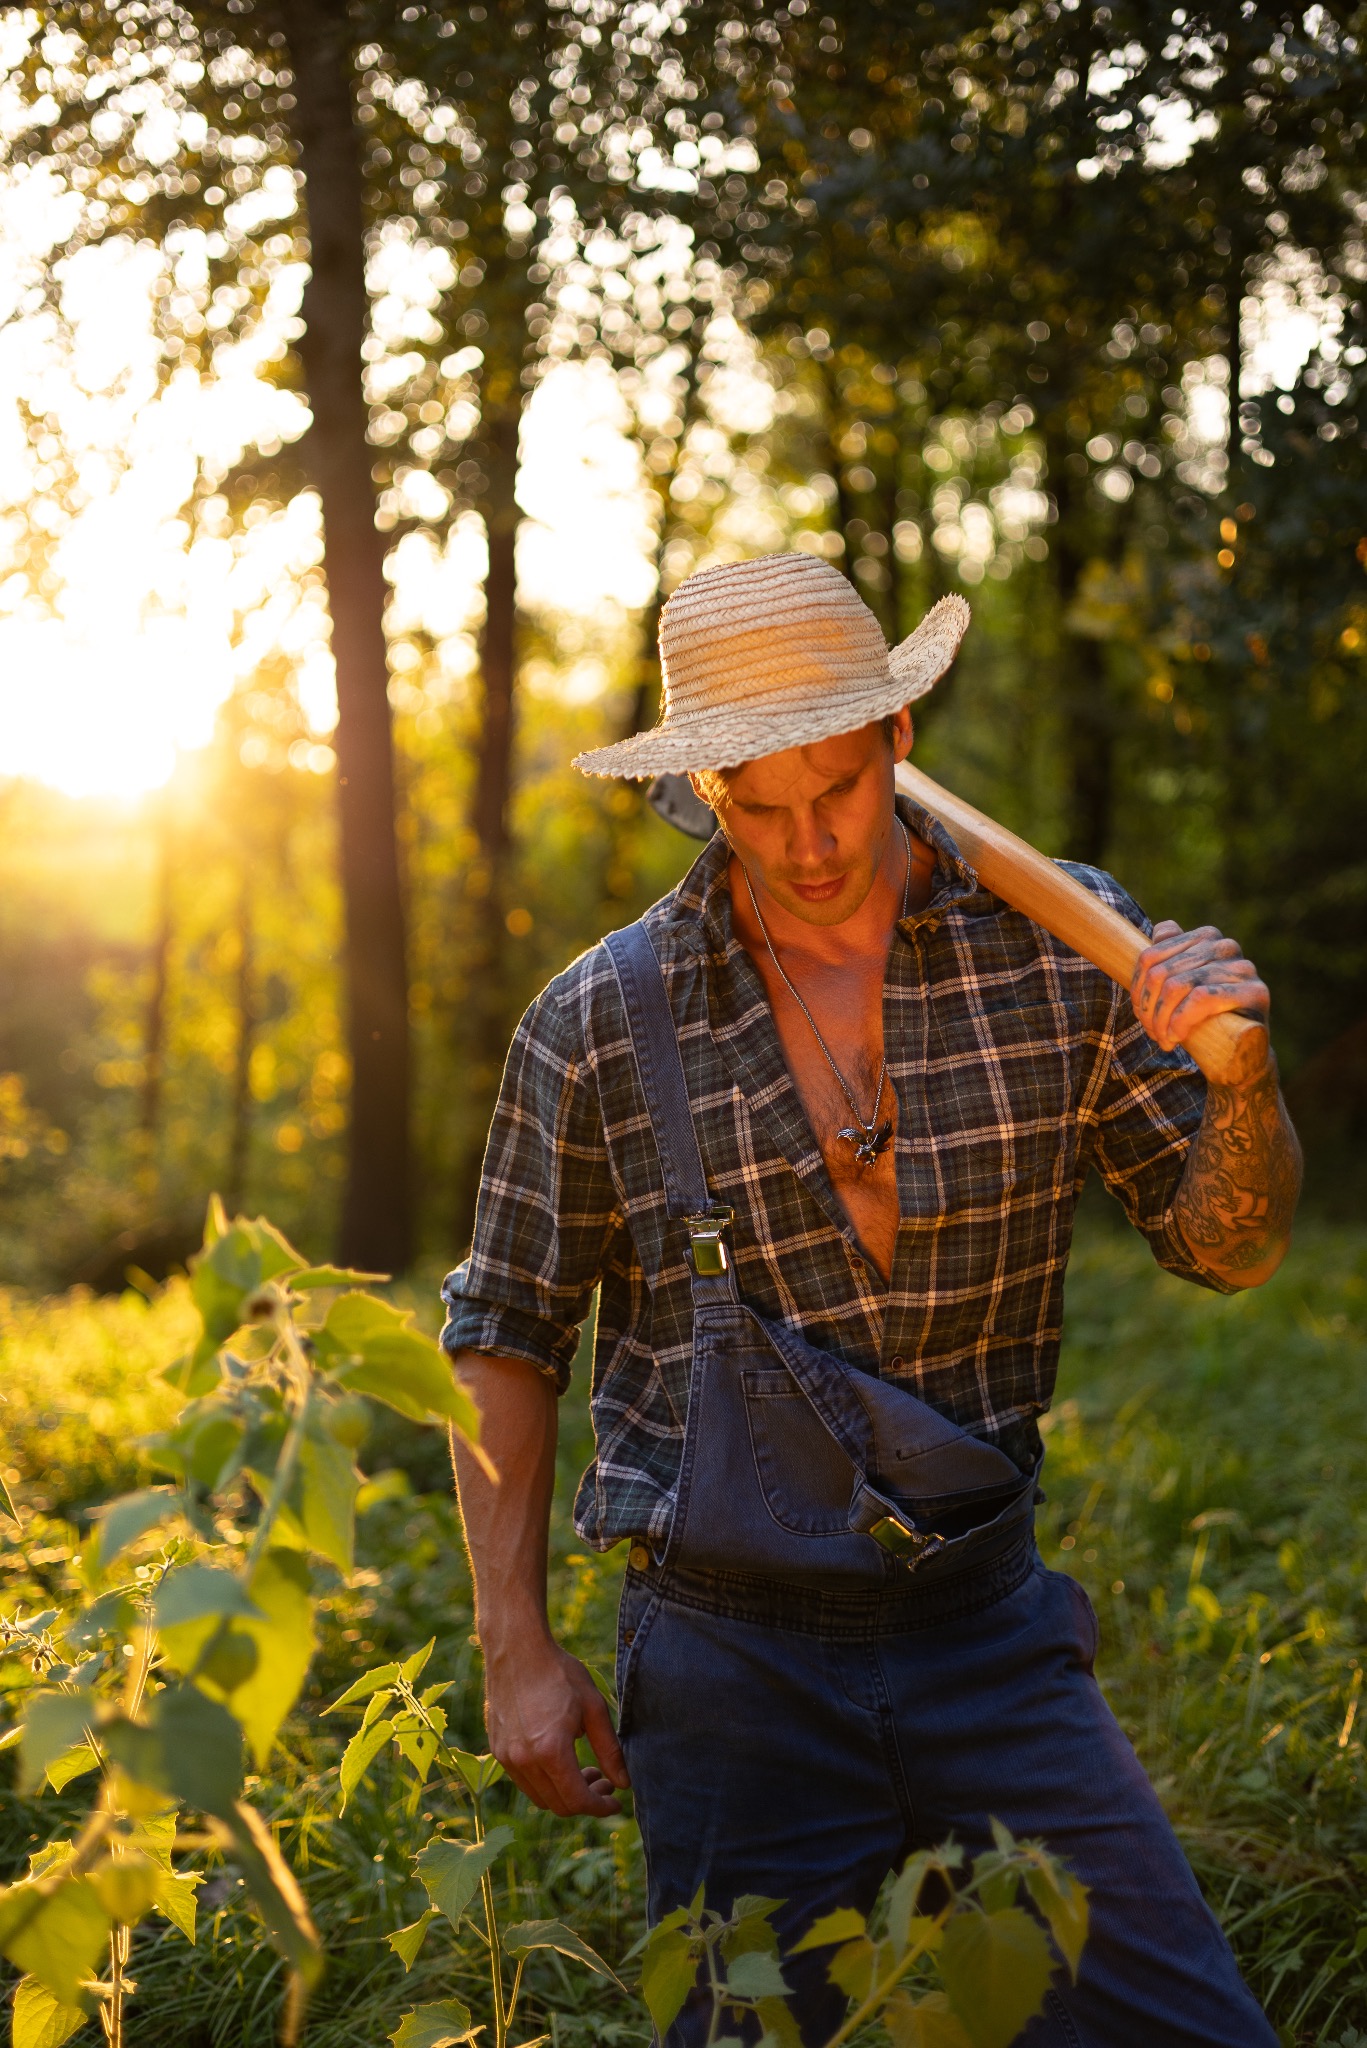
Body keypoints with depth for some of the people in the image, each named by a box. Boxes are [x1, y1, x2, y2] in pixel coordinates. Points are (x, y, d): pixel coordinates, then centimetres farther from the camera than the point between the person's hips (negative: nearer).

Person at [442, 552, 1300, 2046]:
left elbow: (1226, 1247, 5)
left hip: (991, 1634, 1)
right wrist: (515, 1651, 1)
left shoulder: (1059, 943, -2)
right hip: (733, 1663, -1)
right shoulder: (599, 1024, -5)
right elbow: (505, 1339, 5)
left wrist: (1240, 1079, -16)